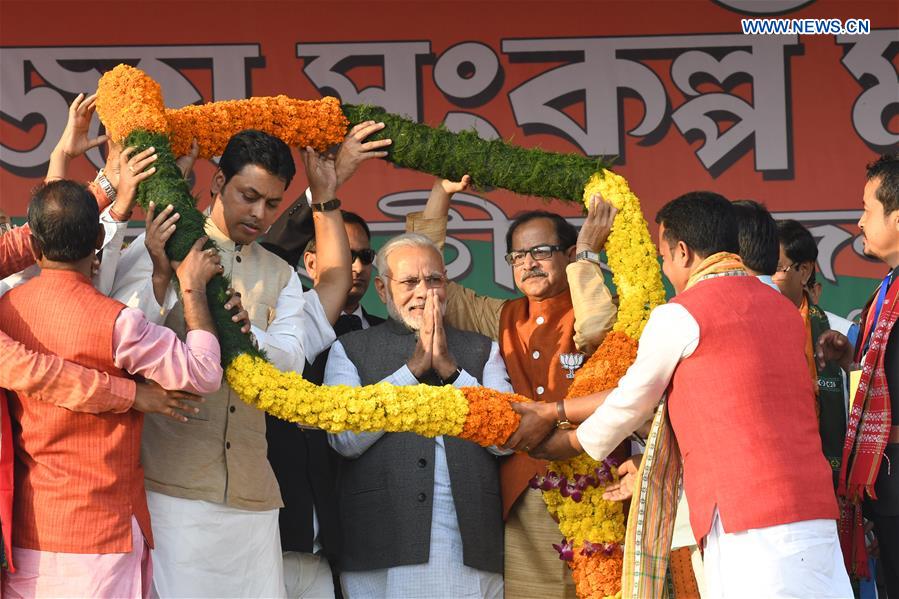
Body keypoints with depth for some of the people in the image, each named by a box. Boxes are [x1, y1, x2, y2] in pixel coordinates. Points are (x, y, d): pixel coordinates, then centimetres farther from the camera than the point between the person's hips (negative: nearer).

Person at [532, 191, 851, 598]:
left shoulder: (680, 315, -3)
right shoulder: (784, 310, 19)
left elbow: (630, 403, 9)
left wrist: (568, 443, 30)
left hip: (747, 524, -6)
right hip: (817, 517, 7)